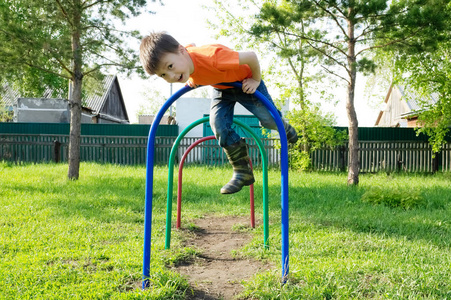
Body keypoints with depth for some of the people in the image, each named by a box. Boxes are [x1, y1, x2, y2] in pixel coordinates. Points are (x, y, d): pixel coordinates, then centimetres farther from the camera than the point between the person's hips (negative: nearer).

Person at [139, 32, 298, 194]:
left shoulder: (212, 56, -47)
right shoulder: (181, 59, -25)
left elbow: (251, 56, -36)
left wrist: (256, 80, -22)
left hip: (245, 81, -4)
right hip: (221, 88, 5)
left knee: (268, 120, -7)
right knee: (219, 126, -12)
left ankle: (284, 127, 33)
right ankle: (242, 171, 2)